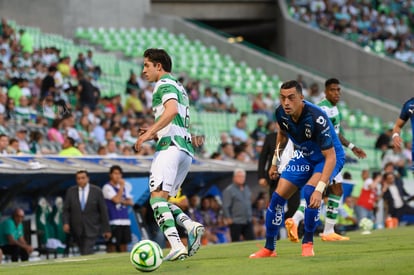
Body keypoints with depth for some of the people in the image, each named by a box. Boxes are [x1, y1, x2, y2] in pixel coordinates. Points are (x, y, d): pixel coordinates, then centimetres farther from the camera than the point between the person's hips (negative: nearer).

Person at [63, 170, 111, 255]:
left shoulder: (97, 191, -3)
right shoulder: (71, 191, 3)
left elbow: (103, 211, 0)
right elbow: (66, 210, 5)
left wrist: (106, 229, 0)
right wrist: (66, 223, -13)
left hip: (91, 229, -3)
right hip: (77, 230, 3)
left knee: (87, 253, -15)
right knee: (83, 252, 9)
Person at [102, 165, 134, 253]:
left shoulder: (125, 187, 17)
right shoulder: (107, 187, -4)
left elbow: (131, 202, 13)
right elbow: (116, 199, -16)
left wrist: (122, 201, -6)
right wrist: (121, 186, -9)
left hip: (125, 221, 7)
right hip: (113, 222, -7)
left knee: (124, 245, 8)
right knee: (112, 246, -7)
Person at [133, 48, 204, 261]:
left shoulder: (164, 84, -1)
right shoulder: (179, 88, 29)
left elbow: (171, 110, -21)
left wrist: (149, 132, -21)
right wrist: (154, 134, 21)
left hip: (170, 146, -10)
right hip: (186, 149, 10)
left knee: (157, 197, -17)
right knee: (162, 201, 11)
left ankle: (176, 245, -32)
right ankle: (192, 226, -11)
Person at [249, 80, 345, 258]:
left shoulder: (317, 119, -37)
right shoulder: (281, 113, -17)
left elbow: (330, 157, -37)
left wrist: (319, 189, -46)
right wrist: (275, 162, 15)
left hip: (329, 157, -6)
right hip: (304, 156, 6)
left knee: (310, 191, -31)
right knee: (278, 196, -4)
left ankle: (308, 243, -12)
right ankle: (269, 248, 11)